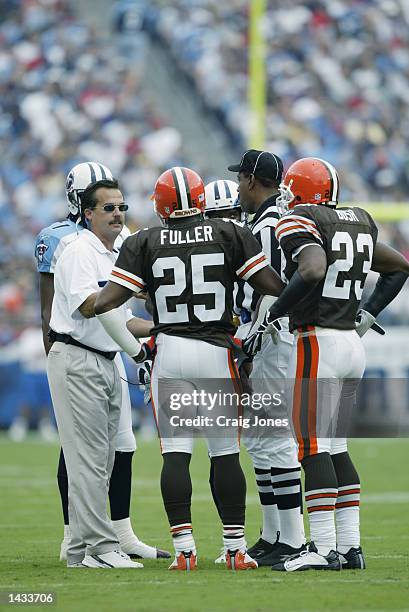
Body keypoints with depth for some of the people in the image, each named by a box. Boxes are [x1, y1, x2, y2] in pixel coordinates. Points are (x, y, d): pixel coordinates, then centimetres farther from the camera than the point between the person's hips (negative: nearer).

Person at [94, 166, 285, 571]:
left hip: (169, 352, 0)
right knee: (226, 453, 7)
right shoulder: (230, 235, 2)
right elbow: (274, 286, -4)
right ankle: (236, 549, 9)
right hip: (217, 352, 0)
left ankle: (184, 548, -4)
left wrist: (134, 351, 6)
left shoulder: (144, 243, 2)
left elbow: (106, 303, -5)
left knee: (175, 453, 2)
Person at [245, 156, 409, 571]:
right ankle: (350, 546, 11)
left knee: (314, 447, -5)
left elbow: (313, 270, -29)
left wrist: (272, 316, -20)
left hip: (317, 343, -8)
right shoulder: (358, 222, 15)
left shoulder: (299, 223, -10)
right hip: (352, 344, 8)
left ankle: (324, 548, -8)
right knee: (335, 447, 13)